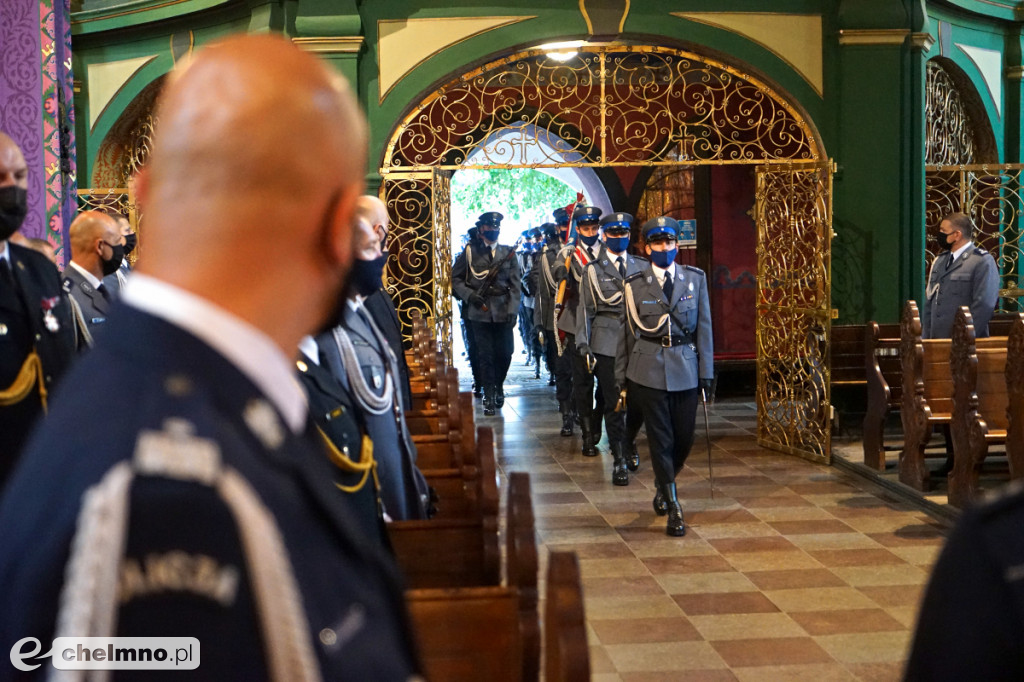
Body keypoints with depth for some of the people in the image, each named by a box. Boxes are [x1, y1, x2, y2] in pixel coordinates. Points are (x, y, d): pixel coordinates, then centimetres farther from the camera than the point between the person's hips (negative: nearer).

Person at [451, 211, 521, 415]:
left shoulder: (508, 253, 8)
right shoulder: (470, 252, 6)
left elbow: (515, 285, 4)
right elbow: (456, 278, 7)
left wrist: (512, 310, -6)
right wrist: (470, 295, -9)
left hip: (502, 312, 1)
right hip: (479, 312, -1)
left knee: (505, 353, 2)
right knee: (485, 355, -2)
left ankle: (498, 386, 28)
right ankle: (489, 396, 7)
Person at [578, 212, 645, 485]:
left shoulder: (640, 266, 11)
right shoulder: (593, 270, 5)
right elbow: (585, 310, 3)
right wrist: (584, 345, -5)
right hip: (607, 343, -2)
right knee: (614, 404, -2)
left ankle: (629, 444, 29)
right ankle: (619, 461, 5)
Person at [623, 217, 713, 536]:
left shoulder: (695, 278, 5)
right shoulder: (634, 284, 1)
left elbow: (704, 327, 5)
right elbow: (631, 331, 5)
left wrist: (706, 370, 0)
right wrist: (627, 376, 7)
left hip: (686, 368, 2)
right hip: (649, 370, -2)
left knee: (684, 438, 8)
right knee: (661, 440, 0)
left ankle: (663, 485, 36)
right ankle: (673, 509, 7)